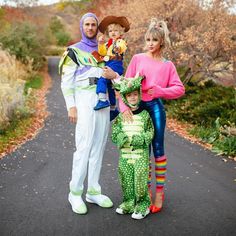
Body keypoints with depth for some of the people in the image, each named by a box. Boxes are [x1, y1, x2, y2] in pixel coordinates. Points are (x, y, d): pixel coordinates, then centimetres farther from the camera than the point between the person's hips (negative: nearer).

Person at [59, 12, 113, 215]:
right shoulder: (74, 51, 5)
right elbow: (66, 82, -1)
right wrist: (71, 106, -11)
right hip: (84, 101, -5)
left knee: (99, 147, 5)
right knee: (84, 147, -10)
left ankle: (93, 192, 14)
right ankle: (75, 193, 1)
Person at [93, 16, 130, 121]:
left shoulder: (120, 41, -5)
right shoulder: (108, 43, 20)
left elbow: (122, 48, -27)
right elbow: (102, 53, 11)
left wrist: (118, 48, -48)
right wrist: (101, 44, -4)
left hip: (115, 65, -9)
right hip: (108, 66, 9)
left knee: (102, 79, -28)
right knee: (110, 88, 16)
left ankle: (102, 100, -33)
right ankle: (113, 109, 29)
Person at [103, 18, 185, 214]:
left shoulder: (167, 65, 5)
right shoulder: (137, 59, 6)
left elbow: (179, 89, 1)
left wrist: (159, 90, -13)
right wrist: (124, 106, -12)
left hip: (156, 108, -1)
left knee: (158, 149, 4)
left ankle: (160, 192, 17)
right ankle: (147, 190, 23)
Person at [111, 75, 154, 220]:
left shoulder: (144, 115, -1)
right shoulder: (121, 116, 6)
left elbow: (150, 134, -4)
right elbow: (115, 133, 2)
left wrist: (138, 139, -19)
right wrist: (123, 138, -18)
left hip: (141, 154, -3)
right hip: (125, 154, 3)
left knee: (140, 179, -5)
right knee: (126, 180, 8)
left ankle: (143, 205, 8)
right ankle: (129, 203, 22)